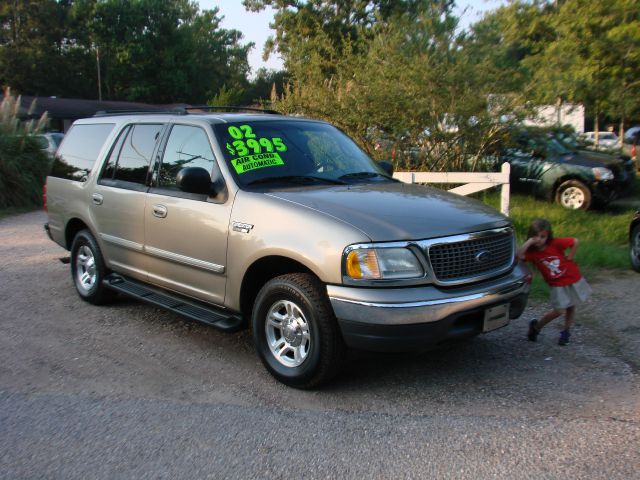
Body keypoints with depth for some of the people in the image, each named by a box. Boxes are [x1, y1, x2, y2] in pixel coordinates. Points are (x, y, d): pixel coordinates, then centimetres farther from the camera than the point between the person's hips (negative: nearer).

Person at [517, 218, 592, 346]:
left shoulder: (555, 244, -20)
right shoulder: (532, 252, -16)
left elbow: (575, 241, -12)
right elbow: (519, 256, -34)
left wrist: (571, 256, -9)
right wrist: (529, 242, -34)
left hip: (573, 279, 1)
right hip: (557, 285, -1)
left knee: (571, 307, 13)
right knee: (559, 310, -8)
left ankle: (566, 332, 32)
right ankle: (536, 326, 14)